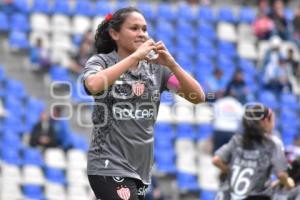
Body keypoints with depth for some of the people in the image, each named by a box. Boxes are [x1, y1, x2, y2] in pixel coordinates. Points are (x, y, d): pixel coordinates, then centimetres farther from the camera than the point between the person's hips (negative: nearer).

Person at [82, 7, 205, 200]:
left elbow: (198, 97, -2)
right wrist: (135, 56, -24)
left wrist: (171, 64, -16)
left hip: (142, 168, 5)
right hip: (110, 167, -5)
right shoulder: (101, 61, -2)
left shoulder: (156, 66, 8)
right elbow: (93, 85, -27)